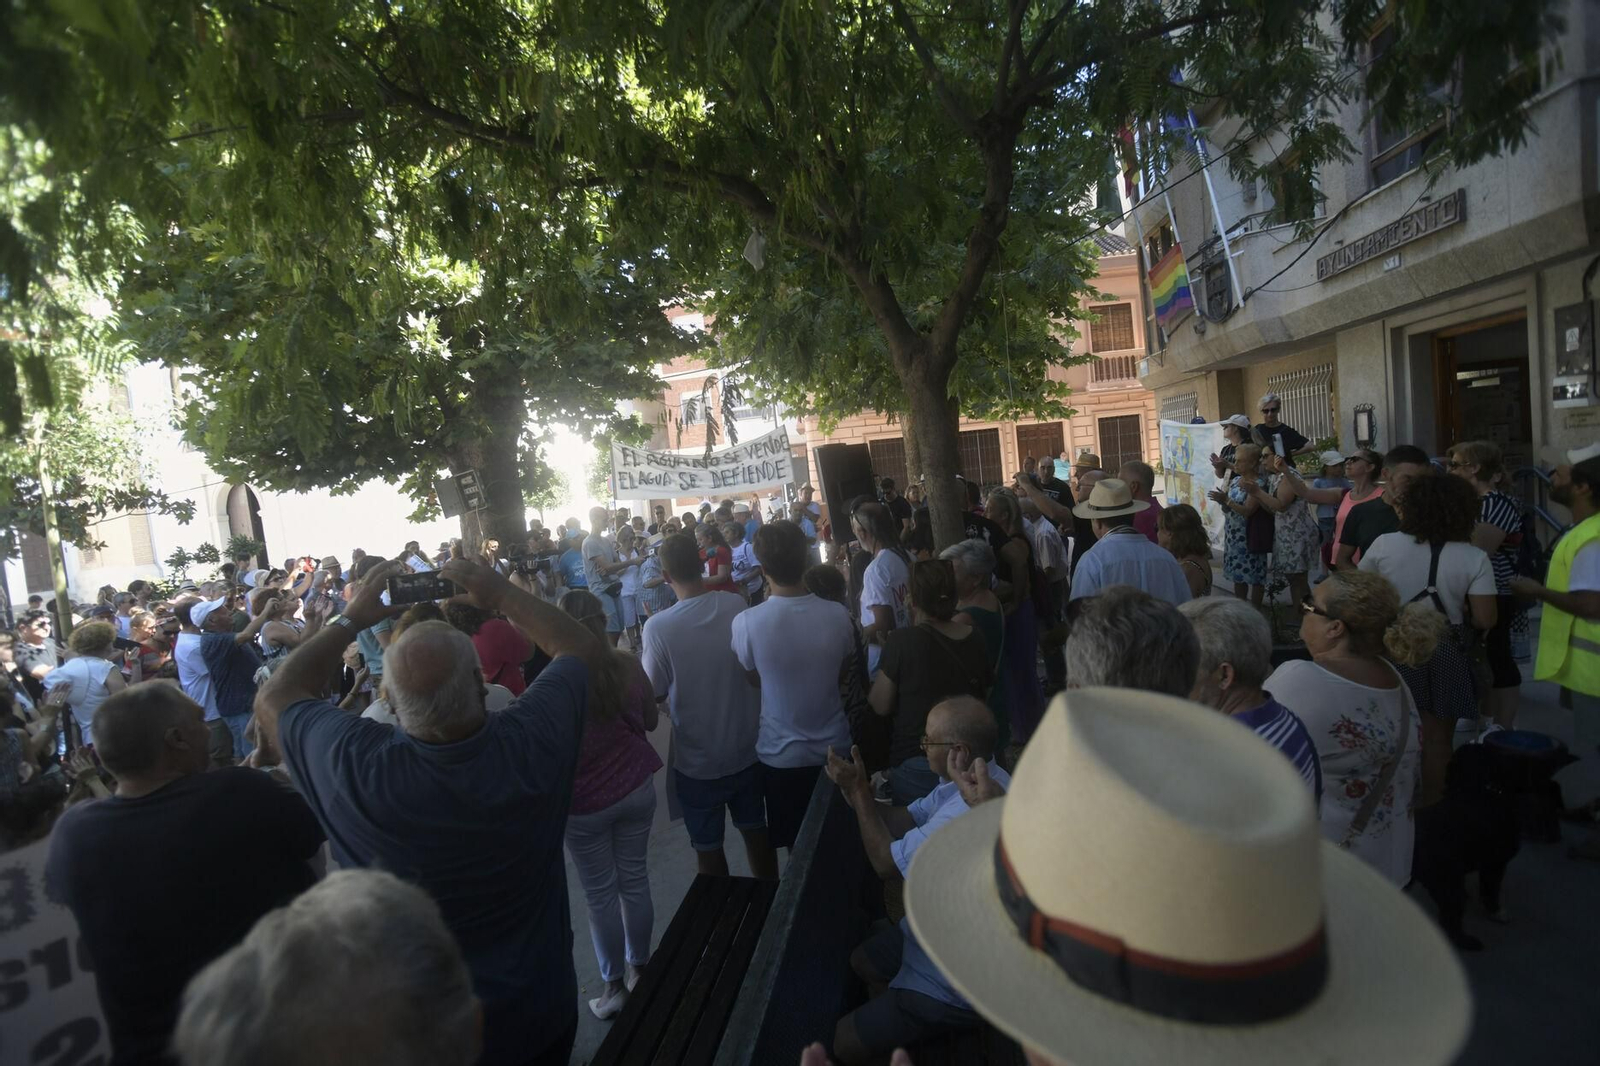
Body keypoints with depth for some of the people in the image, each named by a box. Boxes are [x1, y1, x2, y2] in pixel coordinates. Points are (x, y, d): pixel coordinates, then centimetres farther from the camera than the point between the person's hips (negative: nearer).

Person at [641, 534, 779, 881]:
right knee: (756, 831, 23)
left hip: (698, 761, -4)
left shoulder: (658, 627, -23)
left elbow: (654, 694, -10)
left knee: (708, 848, 16)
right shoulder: (737, 605, -12)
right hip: (748, 749, 4)